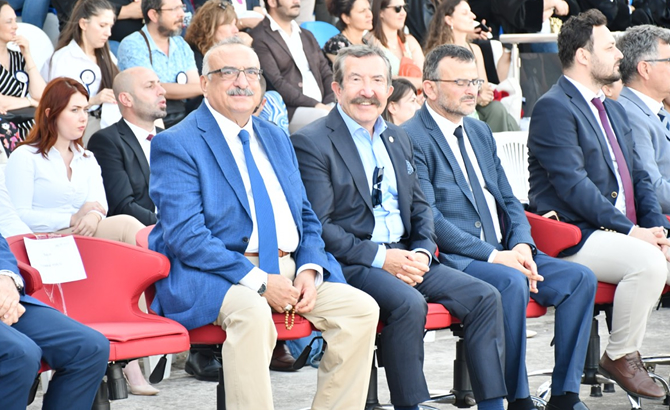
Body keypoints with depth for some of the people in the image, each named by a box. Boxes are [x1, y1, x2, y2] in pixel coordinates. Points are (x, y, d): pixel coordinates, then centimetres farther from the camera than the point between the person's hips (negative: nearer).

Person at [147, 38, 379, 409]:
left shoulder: (276, 139, 20)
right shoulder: (176, 145, -4)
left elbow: (306, 219, 20)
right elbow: (185, 235, -15)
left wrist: (309, 272, -3)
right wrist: (259, 281, -20)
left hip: (289, 269, 7)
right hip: (216, 275, -7)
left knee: (361, 308, -13)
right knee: (251, 311, -38)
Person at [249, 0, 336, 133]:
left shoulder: (307, 36, 24)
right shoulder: (259, 39, -2)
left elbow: (326, 73, 17)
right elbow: (276, 83, -12)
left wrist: (332, 103, -3)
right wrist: (315, 105, -17)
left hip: (323, 106, 7)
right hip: (290, 111, -7)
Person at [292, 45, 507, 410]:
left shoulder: (397, 139, 19)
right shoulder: (310, 143, -6)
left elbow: (420, 208, 21)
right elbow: (318, 227, -13)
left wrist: (422, 252, -1)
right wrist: (379, 257, -18)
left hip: (405, 257, 7)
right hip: (350, 265, -7)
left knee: (485, 297, -9)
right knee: (409, 302, -34)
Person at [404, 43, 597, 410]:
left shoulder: (479, 132, 20)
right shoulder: (411, 139, -6)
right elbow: (429, 221, -15)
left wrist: (521, 245, -2)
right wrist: (494, 256, -20)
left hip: (504, 253, 8)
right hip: (454, 258, -8)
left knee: (580, 278, -11)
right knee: (511, 282, -35)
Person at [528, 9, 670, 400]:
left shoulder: (615, 111, 21)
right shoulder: (554, 108, -9)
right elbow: (572, 184, -18)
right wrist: (630, 230, -20)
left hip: (624, 231, 8)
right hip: (575, 237, -8)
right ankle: (620, 357, -13)